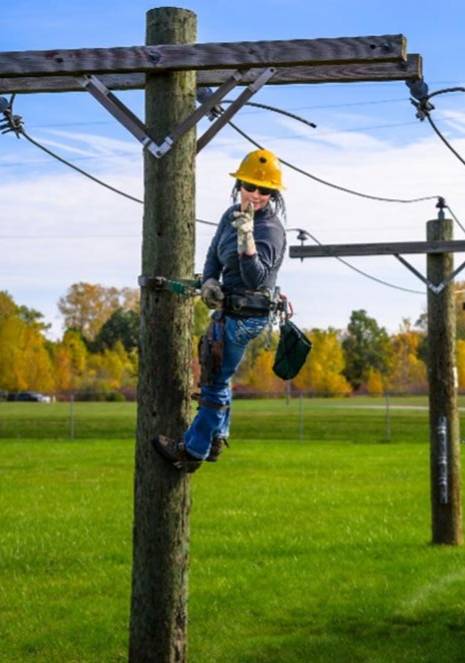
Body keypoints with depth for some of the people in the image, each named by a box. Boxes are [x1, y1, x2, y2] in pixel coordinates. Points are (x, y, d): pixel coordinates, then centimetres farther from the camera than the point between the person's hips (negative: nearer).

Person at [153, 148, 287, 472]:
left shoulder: (271, 230, -22)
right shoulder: (231, 215, 3)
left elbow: (255, 277, -33)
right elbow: (213, 258, 11)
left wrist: (246, 237, -44)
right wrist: (209, 282, -10)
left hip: (246, 315, -9)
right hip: (227, 307, 9)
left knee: (216, 381, 1)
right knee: (214, 374, 24)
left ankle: (193, 450, 13)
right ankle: (216, 438, 40)